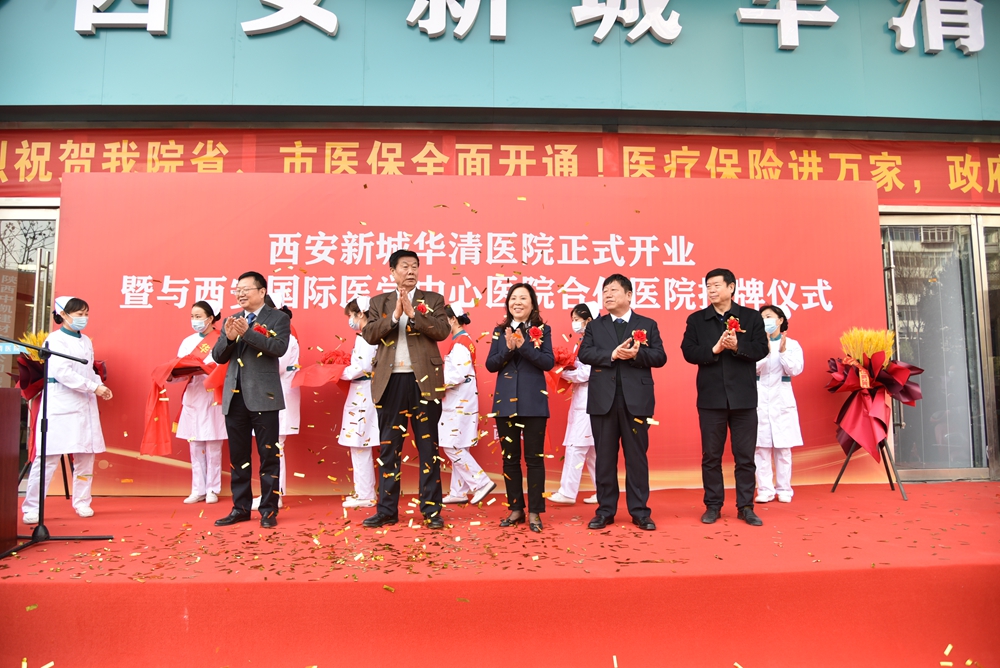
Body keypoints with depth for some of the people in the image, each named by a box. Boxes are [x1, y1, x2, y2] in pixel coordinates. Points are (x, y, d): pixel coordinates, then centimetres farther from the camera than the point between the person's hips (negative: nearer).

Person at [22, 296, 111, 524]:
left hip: (85, 405, 6)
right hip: (60, 405, -6)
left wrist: (101, 386, -2)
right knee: (48, 458, -4)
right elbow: (63, 373, -17)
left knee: (86, 456, 7)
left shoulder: (86, 341, 13)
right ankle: (31, 508, 7)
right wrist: (94, 387, -19)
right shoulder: (54, 340, -7)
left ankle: (82, 503, 18)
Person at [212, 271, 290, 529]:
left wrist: (247, 332, -23)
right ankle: (241, 507, 22)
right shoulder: (231, 320, 14)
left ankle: (269, 510, 9)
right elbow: (218, 357, 8)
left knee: (268, 455, 0)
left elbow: (279, 347, -16)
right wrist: (228, 337, -11)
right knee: (238, 456, 11)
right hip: (234, 397, 5)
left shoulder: (278, 318, 0)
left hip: (263, 396, -5)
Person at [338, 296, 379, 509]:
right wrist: (344, 369, 10)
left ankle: (365, 495, 6)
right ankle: (364, 492, 21)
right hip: (361, 394, 10)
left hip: (363, 395, -10)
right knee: (361, 447, 14)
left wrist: (340, 373, -12)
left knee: (360, 446, -2)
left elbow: (363, 367, -21)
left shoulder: (367, 336, -15)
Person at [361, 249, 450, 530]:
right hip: (390, 381, 2)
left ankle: (431, 511, 9)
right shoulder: (379, 302, 12)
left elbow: (443, 330, -8)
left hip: (424, 381, -1)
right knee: (389, 448, 7)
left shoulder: (433, 299, 7)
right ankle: (387, 510, 16)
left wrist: (412, 313, -16)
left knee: (428, 448, 2)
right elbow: (369, 334, -2)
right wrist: (394, 315, -14)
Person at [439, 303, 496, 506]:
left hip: (459, 404, -10)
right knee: (457, 448, 10)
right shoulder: (463, 341, 14)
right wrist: (441, 382, 6)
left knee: (452, 447, -7)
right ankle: (459, 492, 15)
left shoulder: (459, 343, -14)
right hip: (459, 402, 10)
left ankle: (482, 483, -3)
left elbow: (459, 375, -22)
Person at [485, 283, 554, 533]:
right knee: (509, 458, 8)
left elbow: (549, 362, -9)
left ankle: (535, 512, 10)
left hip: (533, 401, -3)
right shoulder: (499, 331, 9)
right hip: (505, 401, 3)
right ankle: (516, 509, 19)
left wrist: (523, 345, -19)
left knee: (534, 457, 1)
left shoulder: (542, 330, 2)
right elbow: (490, 365, 2)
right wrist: (508, 349, -14)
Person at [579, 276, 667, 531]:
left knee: (637, 457, 4)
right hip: (603, 400, 2)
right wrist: (612, 354, -16)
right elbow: (584, 353, -4)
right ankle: (605, 511, 16)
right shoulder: (595, 326, 11)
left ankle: (639, 512, 14)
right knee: (604, 458, 7)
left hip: (636, 400, -1)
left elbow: (660, 357, -2)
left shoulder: (647, 325, 8)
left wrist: (637, 354, -19)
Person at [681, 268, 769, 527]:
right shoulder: (696, 319, 6)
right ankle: (713, 506, 18)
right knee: (711, 456, 7)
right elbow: (688, 351, -3)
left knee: (745, 456, 6)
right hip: (711, 397, 1)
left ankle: (745, 507, 17)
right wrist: (714, 349, -18)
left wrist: (738, 346, -20)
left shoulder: (752, 317, 4)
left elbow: (761, 349, -4)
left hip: (744, 397, 0)